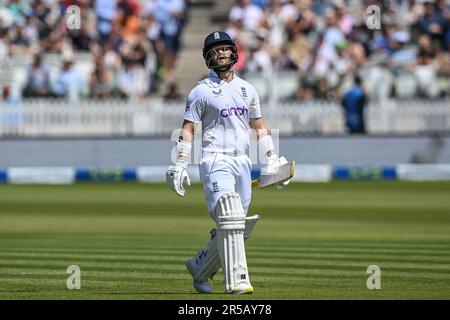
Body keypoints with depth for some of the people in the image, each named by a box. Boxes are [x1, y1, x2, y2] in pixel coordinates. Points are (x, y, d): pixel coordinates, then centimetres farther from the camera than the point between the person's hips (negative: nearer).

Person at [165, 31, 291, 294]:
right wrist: (180, 165, -11)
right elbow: (188, 129, -1)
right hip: (216, 161, -6)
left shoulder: (248, 90, 16)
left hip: (243, 163, 6)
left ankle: (199, 267, 25)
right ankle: (237, 280, -24)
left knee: (238, 228, 6)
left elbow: (260, 127, 22)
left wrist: (272, 159, 12)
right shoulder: (201, 91, 1)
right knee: (230, 220, -20)